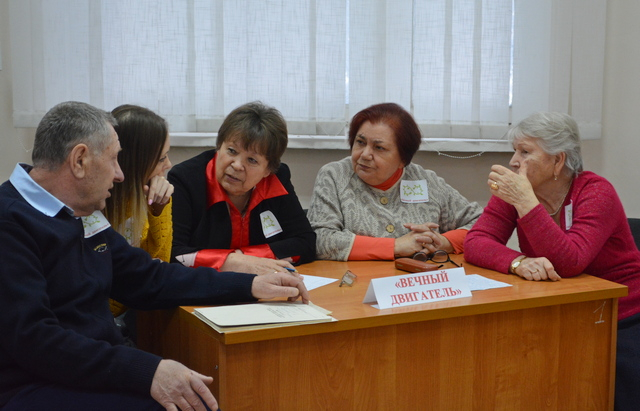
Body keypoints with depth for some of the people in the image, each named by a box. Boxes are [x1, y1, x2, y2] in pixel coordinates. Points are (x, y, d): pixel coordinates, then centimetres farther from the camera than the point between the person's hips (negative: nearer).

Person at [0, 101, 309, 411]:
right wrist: (147, 371, -30)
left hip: (98, 370, 8)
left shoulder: (84, 216, 14)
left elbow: (150, 280, 17)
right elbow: (32, 340, -24)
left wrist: (252, 286, 9)